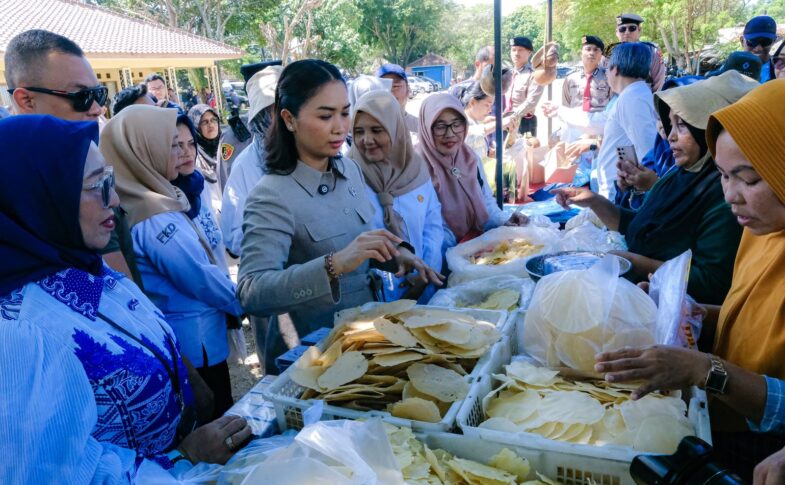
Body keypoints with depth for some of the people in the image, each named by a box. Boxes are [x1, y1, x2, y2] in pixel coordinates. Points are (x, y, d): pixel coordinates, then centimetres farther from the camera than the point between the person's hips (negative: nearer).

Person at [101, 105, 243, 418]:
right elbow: (203, 280, -19)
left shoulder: (140, 203, 2)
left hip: (174, 338, 9)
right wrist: (241, 302, -3)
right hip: (195, 341, -9)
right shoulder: (155, 219, -25)